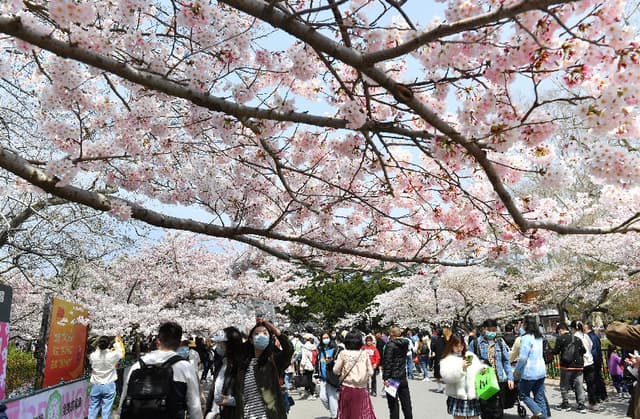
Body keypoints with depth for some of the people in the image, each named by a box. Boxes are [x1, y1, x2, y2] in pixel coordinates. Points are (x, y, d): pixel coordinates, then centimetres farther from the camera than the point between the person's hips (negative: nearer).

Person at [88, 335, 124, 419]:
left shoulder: (93, 356, -11)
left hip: (96, 386, 2)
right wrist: (118, 341, 20)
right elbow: (121, 353, 6)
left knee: (93, 409, 13)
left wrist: (98, 347, 17)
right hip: (109, 386, -2)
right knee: (106, 410, 3)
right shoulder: (112, 355, -15)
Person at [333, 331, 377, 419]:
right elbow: (370, 372, 1)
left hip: (347, 388, 0)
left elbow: (336, 371, -3)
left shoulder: (343, 353, -5)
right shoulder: (364, 354, -2)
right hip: (361, 389, 1)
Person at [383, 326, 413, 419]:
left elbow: (387, 362, -19)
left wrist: (385, 378, -18)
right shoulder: (405, 343, 2)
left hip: (393, 377, -6)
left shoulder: (390, 345, -15)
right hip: (403, 377, 6)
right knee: (406, 403, 15)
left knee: (393, 403, 1)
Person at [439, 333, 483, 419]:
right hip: (457, 397, -3)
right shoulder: (446, 359, -1)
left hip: (472, 396, 3)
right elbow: (446, 376, -16)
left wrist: (484, 369, -12)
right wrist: (461, 367, -22)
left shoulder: (470, 355, 11)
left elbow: (479, 369, 10)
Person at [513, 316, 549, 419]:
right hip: (541, 371, 7)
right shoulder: (539, 337, 8)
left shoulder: (526, 338, -17)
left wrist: (517, 371, -7)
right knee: (540, 397, 11)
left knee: (524, 395, 7)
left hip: (529, 372, -7)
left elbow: (523, 357, -20)